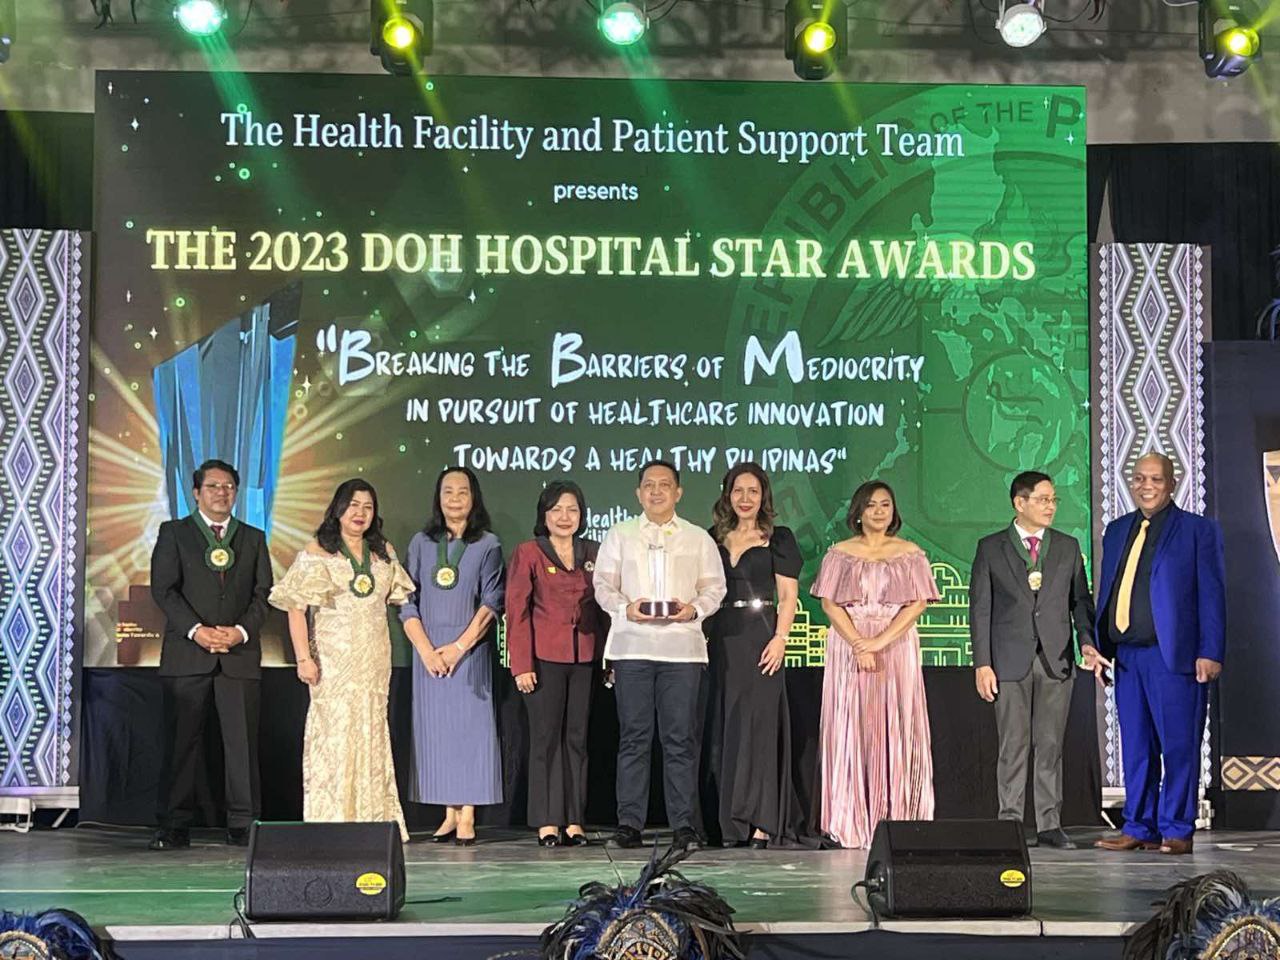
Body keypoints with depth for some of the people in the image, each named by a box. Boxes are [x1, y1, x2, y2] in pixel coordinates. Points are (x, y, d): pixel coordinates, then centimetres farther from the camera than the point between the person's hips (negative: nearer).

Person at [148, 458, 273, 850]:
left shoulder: (254, 538, 16)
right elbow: (163, 589, -2)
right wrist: (196, 630, -14)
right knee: (181, 742, 0)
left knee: (242, 742, -1)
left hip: (240, 653, 2)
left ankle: (243, 825, 4)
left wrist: (242, 630, -10)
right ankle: (175, 826, 6)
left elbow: (263, 593, 8)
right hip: (186, 655, -1)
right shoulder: (174, 533, 9)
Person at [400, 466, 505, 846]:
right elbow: (408, 602, 5)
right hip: (428, 650, 3)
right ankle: (449, 814, 7)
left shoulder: (487, 544, 3)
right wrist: (426, 650, -6)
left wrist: (458, 647, -11)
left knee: (469, 726, -5)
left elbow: (491, 604, -3)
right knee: (435, 728, 2)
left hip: (470, 649, -3)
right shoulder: (421, 543, 10)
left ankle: (467, 817, -4)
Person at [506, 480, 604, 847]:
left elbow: (605, 606, 12)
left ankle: (574, 821, 10)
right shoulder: (528, 553, 2)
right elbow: (516, 611, -2)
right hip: (544, 658, -3)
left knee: (577, 737, 5)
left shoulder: (593, 553, 12)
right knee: (546, 737, 0)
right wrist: (521, 664, -9)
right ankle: (547, 822, 4)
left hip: (585, 658, 3)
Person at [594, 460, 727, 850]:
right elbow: (603, 585, 8)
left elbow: (714, 587, 10)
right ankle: (629, 822, 4)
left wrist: (695, 609, -10)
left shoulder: (698, 538, 14)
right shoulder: (620, 535, 13)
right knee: (634, 735, 0)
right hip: (632, 645, 0)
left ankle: (684, 822, 2)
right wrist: (625, 608, -11)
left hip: (682, 646, 0)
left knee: (681, 737, -2)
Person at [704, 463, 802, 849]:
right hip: (721, 640, 4)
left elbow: (788, 596, -1)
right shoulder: (714, 539, 14)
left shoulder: (778, 539, 4)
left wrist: (779, 639, -13)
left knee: (758, 724, -8)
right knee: (724, 727, 4)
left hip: (760, 638, -4)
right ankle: (732, 822, 9)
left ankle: (761, 822, -9)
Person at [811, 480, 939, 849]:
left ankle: (894, 822, -1)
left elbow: (918, 603, -1)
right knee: (851, 729, -3)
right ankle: (852, 824, -2)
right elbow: (829, 603, 0)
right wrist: (859, 645, -14)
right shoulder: (840, 554, 9)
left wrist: (880, 641, -13)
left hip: (897, 647, 0)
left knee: (896, 730, -3)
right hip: (848, 647, 0)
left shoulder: (910, 554, 9)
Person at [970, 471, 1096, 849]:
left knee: (1051, 746, 4)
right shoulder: (991, 548, 3)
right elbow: (980, 608, 1)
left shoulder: (1068, 547, 10)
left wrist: (1087, 640, -6)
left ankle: (1049, 824, 9)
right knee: (1013, 746, 0)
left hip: (1056, 660, 2)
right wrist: (982, 663, -6)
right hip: (1011, 661, -2)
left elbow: (1080, 600, 11)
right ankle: (1011, 823, 6)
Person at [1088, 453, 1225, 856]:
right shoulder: (1117, 531, 16)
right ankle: (1138, 828, 16)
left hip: (1174, 655, -5)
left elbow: (1211, 596, -3)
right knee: (1135, 746, 9)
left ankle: (1176, 831, 7)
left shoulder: (1198, 530, 1)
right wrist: (1096, 644, 8)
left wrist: (1210, 653, -11)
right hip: (1126, 656, 5)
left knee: (1178, 745, -2)